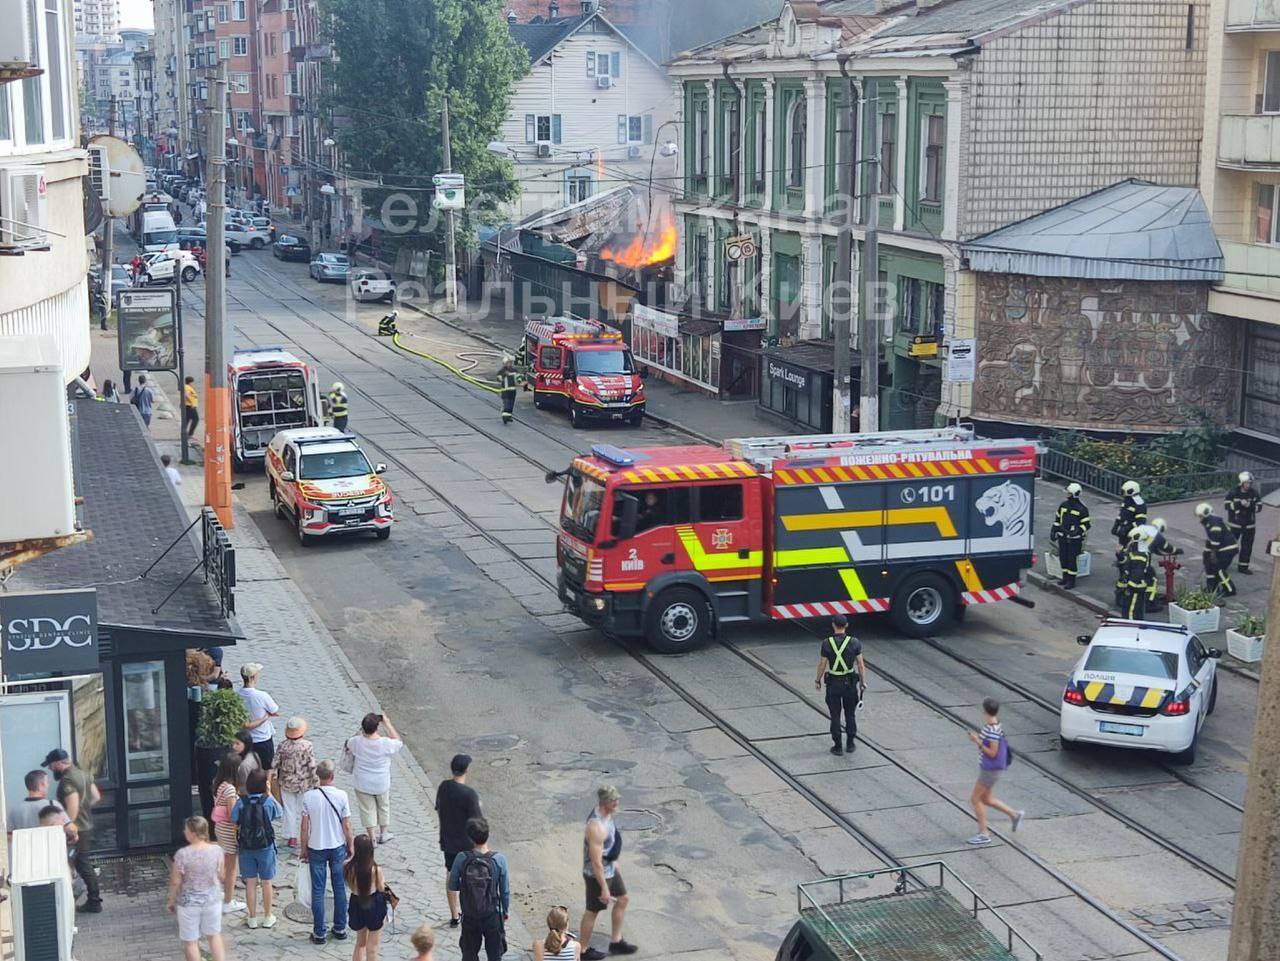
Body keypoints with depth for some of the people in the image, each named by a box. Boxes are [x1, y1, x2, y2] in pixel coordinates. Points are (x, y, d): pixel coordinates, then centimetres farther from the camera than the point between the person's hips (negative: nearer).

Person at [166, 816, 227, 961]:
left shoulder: (182, 854, -21)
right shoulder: (215, 851, -10)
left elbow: (175, 882, -14)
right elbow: (221, 876, 2)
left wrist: (171, 900, 2)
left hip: (189, 903, -3)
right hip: (211, 900, 3)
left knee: (190, 941, 12)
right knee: (214, 935, 21)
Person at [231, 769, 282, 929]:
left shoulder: (241, 802, -11)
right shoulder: (268, 801, -15)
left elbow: (235, 823, -6)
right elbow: (279, 815, 3)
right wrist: (269, 794, 6)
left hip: (246, 848, 1)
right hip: (265, 847, -1)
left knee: (250, 883, 10)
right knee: (267, 882, 12)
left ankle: (252, 918, 19)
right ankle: (268, 917, 22)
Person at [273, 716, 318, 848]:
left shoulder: (283, 745, -13)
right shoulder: (307, 746, -18)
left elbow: (275, 764, -5)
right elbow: (312, 767, -15)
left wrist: (275, 778, 11)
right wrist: (316, 782, -3)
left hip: (287, 783, 1)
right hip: (304, 784, -1)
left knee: (289, 810, 13)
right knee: (303, 810, 14)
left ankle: (292, 838, 19)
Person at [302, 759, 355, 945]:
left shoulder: (308, 796, -12)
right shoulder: (341, 796, -12)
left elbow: (305, 827, -6)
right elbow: (346, 826, -7)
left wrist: (303, 849, 6)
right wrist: (350, 846, 7)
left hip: (316, 848, 0)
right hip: (337, 847, 0)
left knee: (317, 890, 7)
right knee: (339, 888, 14)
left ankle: (319, 933, 11)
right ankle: (340, 929, 22)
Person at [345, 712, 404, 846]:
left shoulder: (357, 742, -22)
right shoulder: (385, 743, -26)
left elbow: (348, 745, 4)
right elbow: (399, 742, -3)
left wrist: (362, 732, 1)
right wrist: (387, 724, -6)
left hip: (363, 784, 0)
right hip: (382, 784, 0)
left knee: (367, 809, 16)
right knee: (383, 807, 24)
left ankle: (371, 838, 23)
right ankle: (383, 833, 39)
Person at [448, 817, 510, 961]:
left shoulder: (462, 859, -17)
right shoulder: (499, 860, -19)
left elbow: (452, 886, -6)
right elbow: (505, 890, -9)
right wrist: (506, 910, 8)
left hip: (469, 916, 1)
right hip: (492, 916, -1)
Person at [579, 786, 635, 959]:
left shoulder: (605, 813, -6)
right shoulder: (597, 827, -36)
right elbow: (596, 863, -30)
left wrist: (614, 862, 23)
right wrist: (604, 888, -23)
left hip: (610, 868, 9)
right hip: (598, 874, -9)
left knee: (622, 899, 21)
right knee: (593, 911, 9)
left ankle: (616, 942, 36)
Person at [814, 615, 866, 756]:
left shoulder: (827, 643, -12)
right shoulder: (854, 643, -8)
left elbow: (822, 665, -7)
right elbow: (860, 664, -5)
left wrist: (817, 680, 7)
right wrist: (863, 682, 7)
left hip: (833, 683, -1)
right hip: (850, 683, 1)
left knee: (835, 716, 9)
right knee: (850, 714, 17)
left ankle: (837, 746, 12)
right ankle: (850, 744, 21)